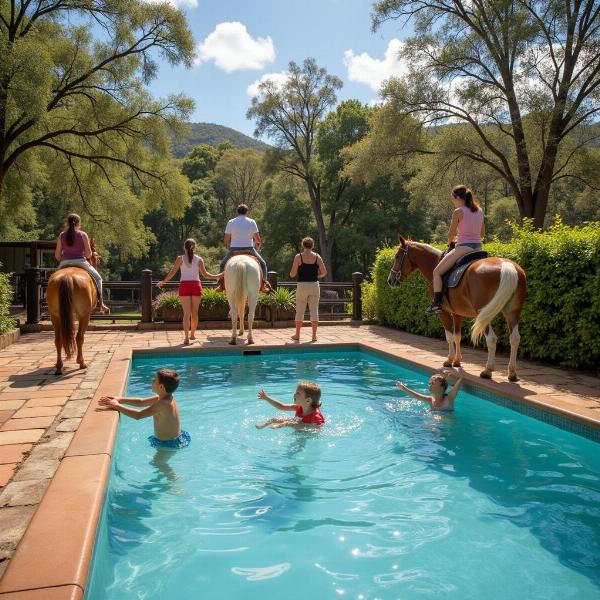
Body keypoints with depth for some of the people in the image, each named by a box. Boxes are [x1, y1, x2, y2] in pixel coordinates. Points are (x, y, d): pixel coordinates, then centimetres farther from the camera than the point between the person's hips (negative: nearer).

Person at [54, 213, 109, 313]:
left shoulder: (62, 235, 5)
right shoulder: (83, 234, -3)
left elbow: (57, 255, 5)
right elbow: (89, 254, -5)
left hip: (65, 263, 3)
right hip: (80, 262, -3)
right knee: (97, 278, 17)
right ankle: (100, 303, 9)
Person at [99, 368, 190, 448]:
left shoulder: (163, 404, -30)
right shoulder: (166, 398, 0)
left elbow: (138, 415, -30)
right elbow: (141, 402, 6)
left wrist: (116, 406, -22)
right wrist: (119, 400, -3)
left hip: (169, 444, -9)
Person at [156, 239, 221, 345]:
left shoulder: (180, 259, 1)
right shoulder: (199, 259, 2)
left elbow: (171, 273, 0)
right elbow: (205, 274, -2)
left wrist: (163, 281, 13)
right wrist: (217, 276, 11)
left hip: (184, 285, -1)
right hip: (196, 285, 1)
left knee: (186, 313, -3)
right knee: (194, 312, 13)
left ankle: (186, 338, -11)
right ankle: (192, 335, 25)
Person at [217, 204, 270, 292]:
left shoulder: (231, 222, 4)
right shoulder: (252, 222, 0)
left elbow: (225, 240, 4)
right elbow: (258, 239, -2)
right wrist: (257, 248, 17)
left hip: (234, 250, 1)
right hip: (249, 249, -1)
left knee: (223, 264, 25)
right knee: (262, 264, 17)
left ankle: (221, 284, 13)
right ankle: (264, 284, 4)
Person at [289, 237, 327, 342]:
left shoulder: (298, 257, -4)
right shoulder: (317, 257, 2)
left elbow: (292, 274, -6)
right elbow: (324, 272, -3)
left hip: (302, 285, -2)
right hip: (314, 286, 2)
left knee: (300, 311, 7)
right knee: (314, 310, 5)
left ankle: (297, 335, 14)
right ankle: (314, 335, 7)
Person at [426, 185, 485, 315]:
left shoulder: (458, 212, -9)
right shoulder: (479, 210, 11)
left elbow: (451, 234, -4)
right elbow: (482, 232, 16)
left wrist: (450, 244, 15)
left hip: (463, 248, -7)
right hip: (478, 247, 7)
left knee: (437, 272, 1)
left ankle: (437, 303, -9)